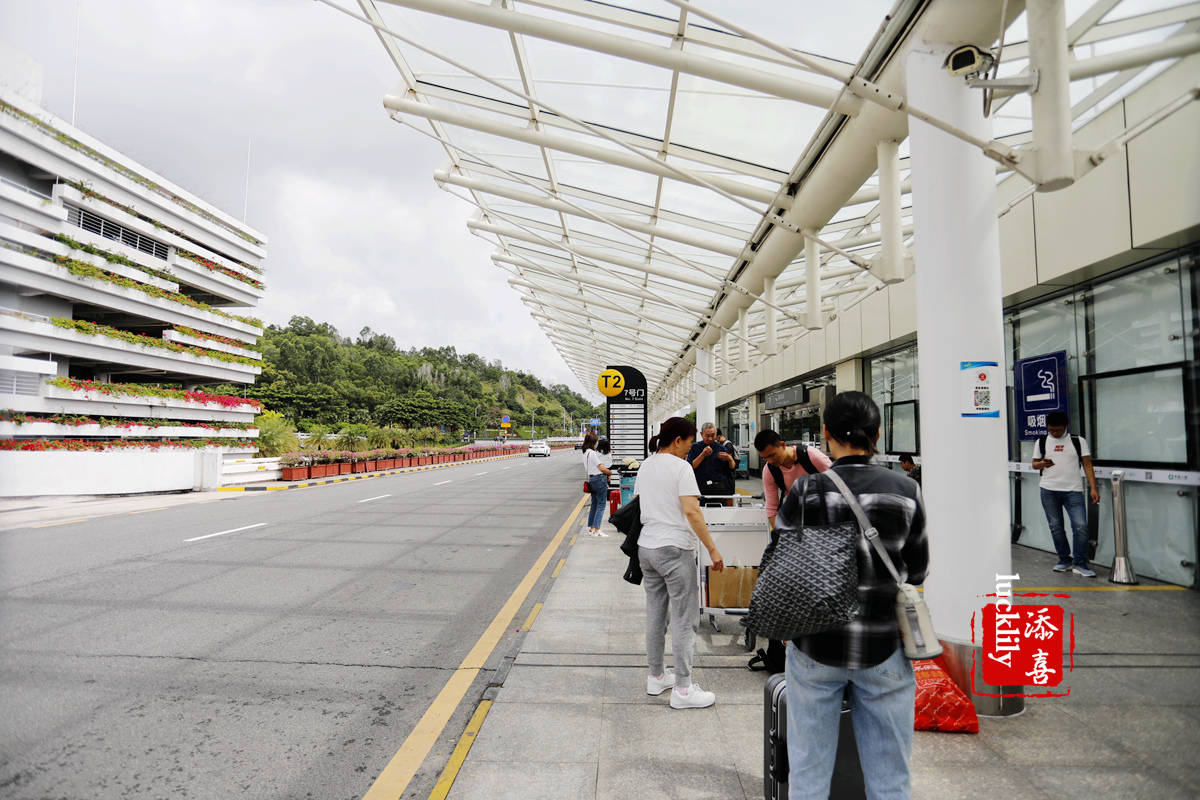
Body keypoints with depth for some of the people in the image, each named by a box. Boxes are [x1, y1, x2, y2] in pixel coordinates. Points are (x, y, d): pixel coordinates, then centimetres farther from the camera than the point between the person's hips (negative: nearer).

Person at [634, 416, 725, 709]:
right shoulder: (680, 467, -13)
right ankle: (682, 689, 8)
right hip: (675, 549, -8)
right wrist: (713, 549, -17)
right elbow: (691, 512, -20)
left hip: (646, 548, 8)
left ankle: (656, 677, 28)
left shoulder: (645, 466, 11)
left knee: (655, 615, 16)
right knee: (684, 619, 1)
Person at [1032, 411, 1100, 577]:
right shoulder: (1041, 442, 10)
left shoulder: (1078, 441, 6)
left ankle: (1080, 564, 3)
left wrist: (1093, 488, -5)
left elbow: (1087, 465, 3)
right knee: (1055, 526, 6)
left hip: (1073, 490, -1)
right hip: (1048, 490, 2)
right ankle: (1064, 560, 20)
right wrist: (1043, 464, -10)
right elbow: (1034, 464, 15)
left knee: (1081, 526, -8)